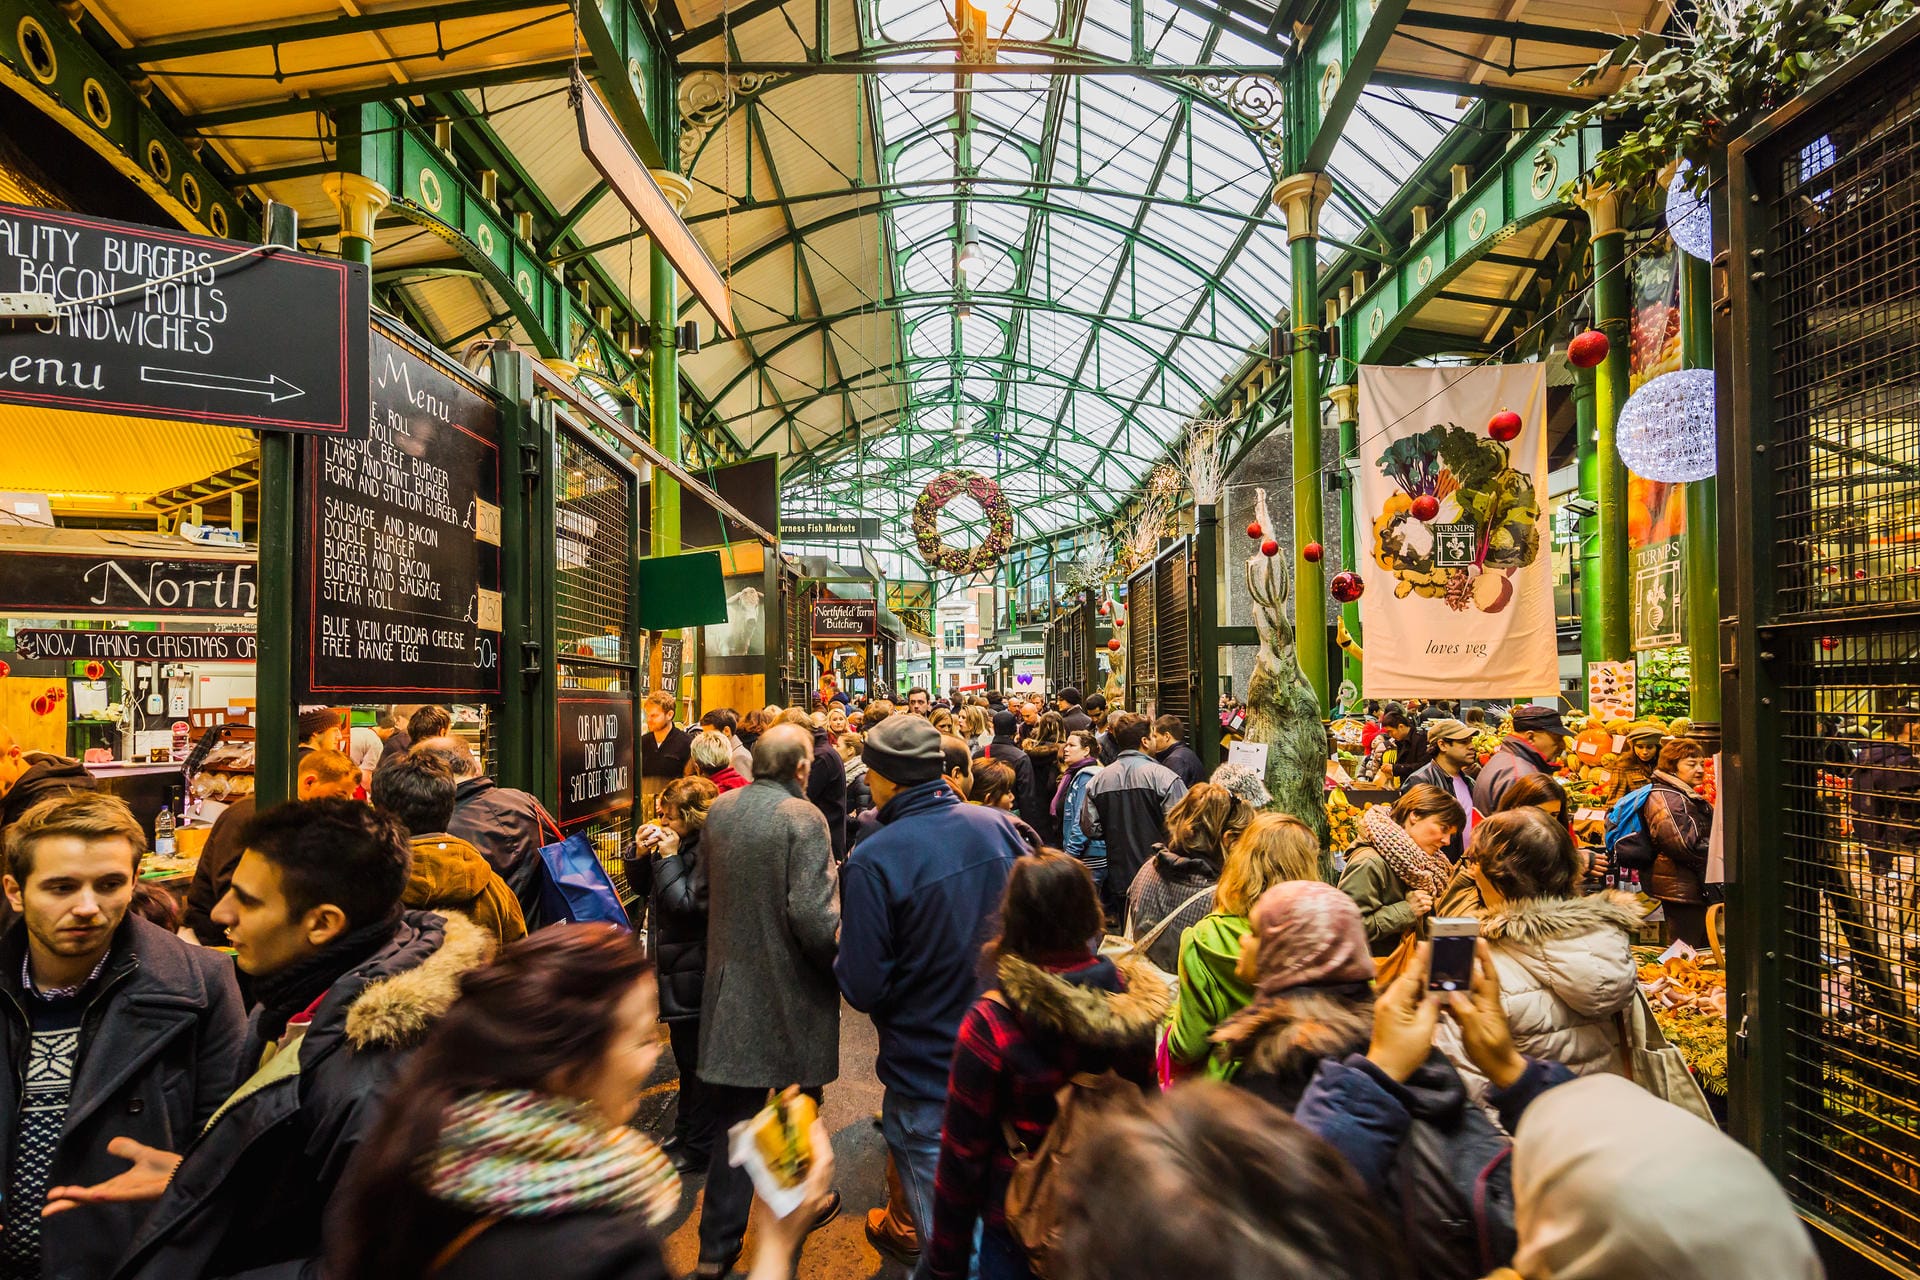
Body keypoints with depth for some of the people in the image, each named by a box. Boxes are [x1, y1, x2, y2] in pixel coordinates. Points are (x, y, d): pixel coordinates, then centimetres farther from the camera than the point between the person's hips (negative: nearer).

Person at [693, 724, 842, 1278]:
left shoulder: (719, 810, -1)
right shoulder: (803, 817, -20)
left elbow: (701, 887, 9)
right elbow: (810, 911, -26)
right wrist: (845, 956, -11)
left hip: (732, 979, 5)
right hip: (790, 987, -4)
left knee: (735, 1111, 15)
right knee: (799, 1097, 19)